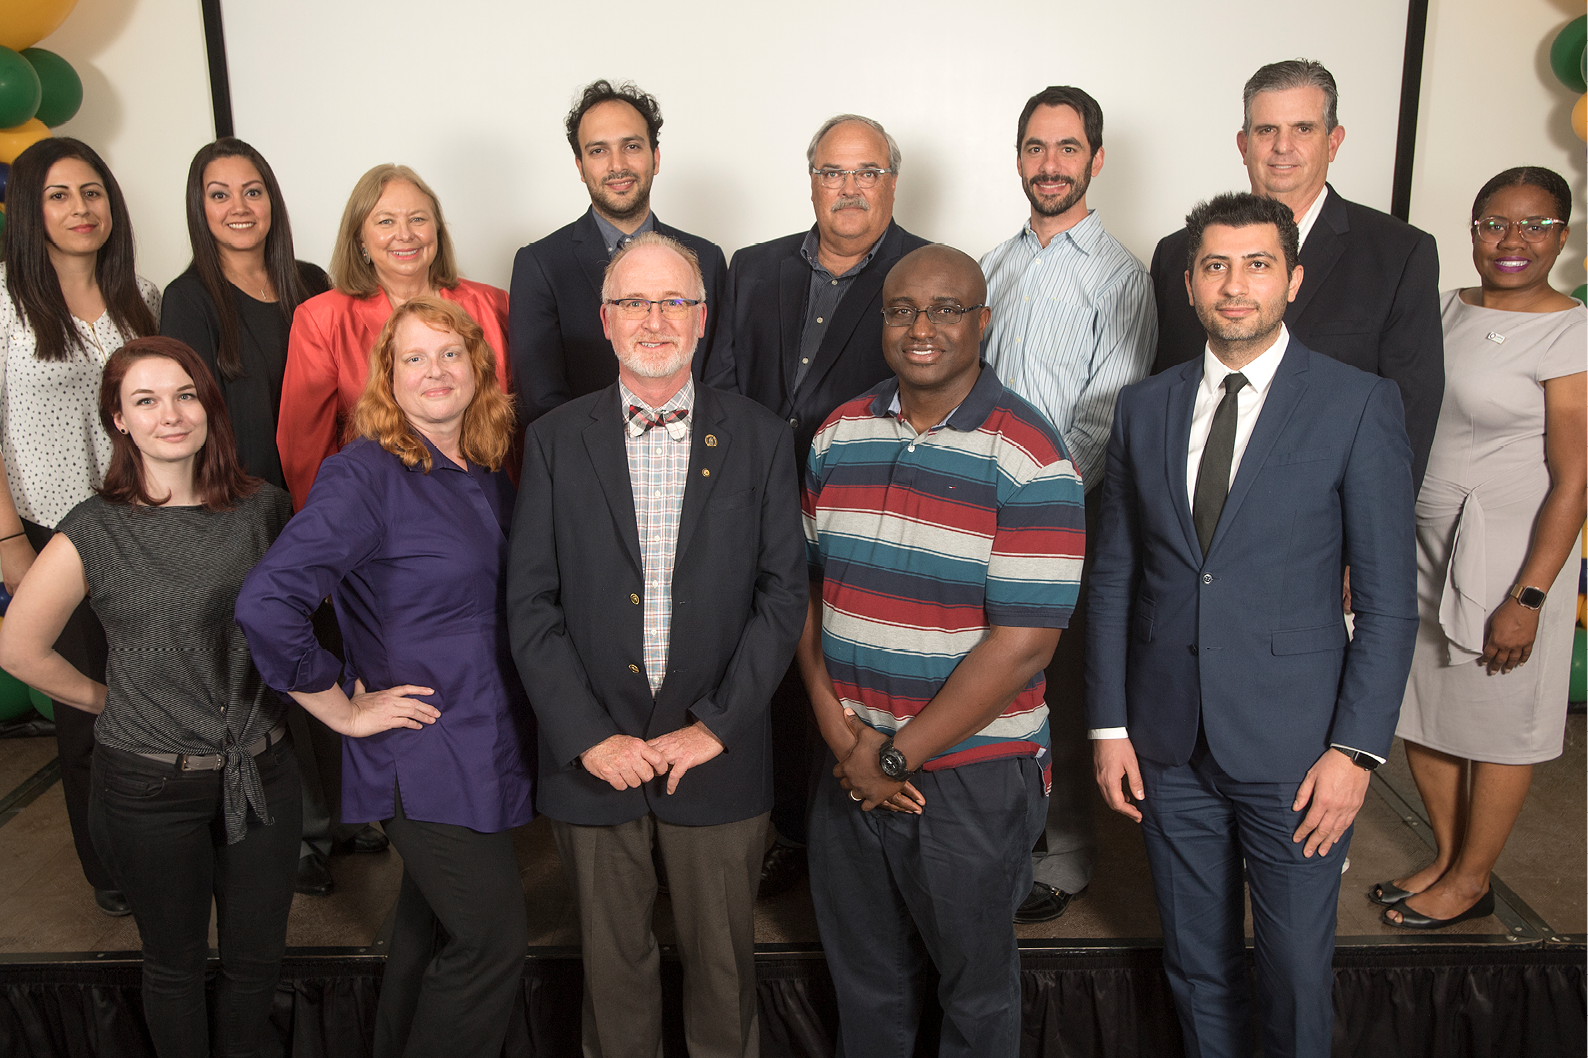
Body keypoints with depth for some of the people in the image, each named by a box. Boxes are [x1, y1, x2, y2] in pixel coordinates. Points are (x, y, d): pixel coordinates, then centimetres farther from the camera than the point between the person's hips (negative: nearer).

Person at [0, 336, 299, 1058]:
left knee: (257, 956, 16)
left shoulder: (264, 508, -1)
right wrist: (112, 702, 3)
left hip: (262, 772, 3)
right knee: (176, 963, 16)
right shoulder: (95, 531, -11)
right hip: (151, 784, -3)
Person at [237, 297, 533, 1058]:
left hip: (490, 748, 7)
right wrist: (345, 709, -17)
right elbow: (265, 604, -25)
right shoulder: (366, 475, -16)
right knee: (494, 941, -1)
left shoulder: (488, 475, 7)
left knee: (433, 929, 21)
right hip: (425, 757, -7)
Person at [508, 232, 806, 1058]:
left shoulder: (760, 439, 0)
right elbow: (530, 604, -2)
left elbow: (782, 594, -3)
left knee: (722, 959, 15)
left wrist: (715, 726, -10)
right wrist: (589, 736, -10)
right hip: (592, 757, 1)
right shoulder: (556, 440, 1)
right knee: (612, 960, 16)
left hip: (718, 755, 0)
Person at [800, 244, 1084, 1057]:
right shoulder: (840, 435, 2)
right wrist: (838, 730, -7)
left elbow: (1021, 646, -18)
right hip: (848, 767, 5)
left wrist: (897, 755, -14)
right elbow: (807, 587, 5)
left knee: (974, 983, 19)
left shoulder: (1029, 461, -15)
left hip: (971, 773, -4)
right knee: (862, 975, 23)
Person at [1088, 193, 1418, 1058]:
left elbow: (1388, 599, -5)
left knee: (1297, 972, 9)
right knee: (1196, 965, 17)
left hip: (1293, 751, -3)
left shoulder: (1358, 405, -5)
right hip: (1168, 743, 3)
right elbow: (1113, 580, 6)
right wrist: (1108, 727, 3)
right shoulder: (1144, 407, 5)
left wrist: (1357, 749, -10)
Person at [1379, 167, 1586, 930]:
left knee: (1495, 727, 8)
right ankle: (1444, 857, 33)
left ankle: (1470, 881, 26)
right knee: (1422, 714, 13)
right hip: (1421, 544, 6)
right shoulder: (1446, 310, 7)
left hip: (1508, 554, -6)